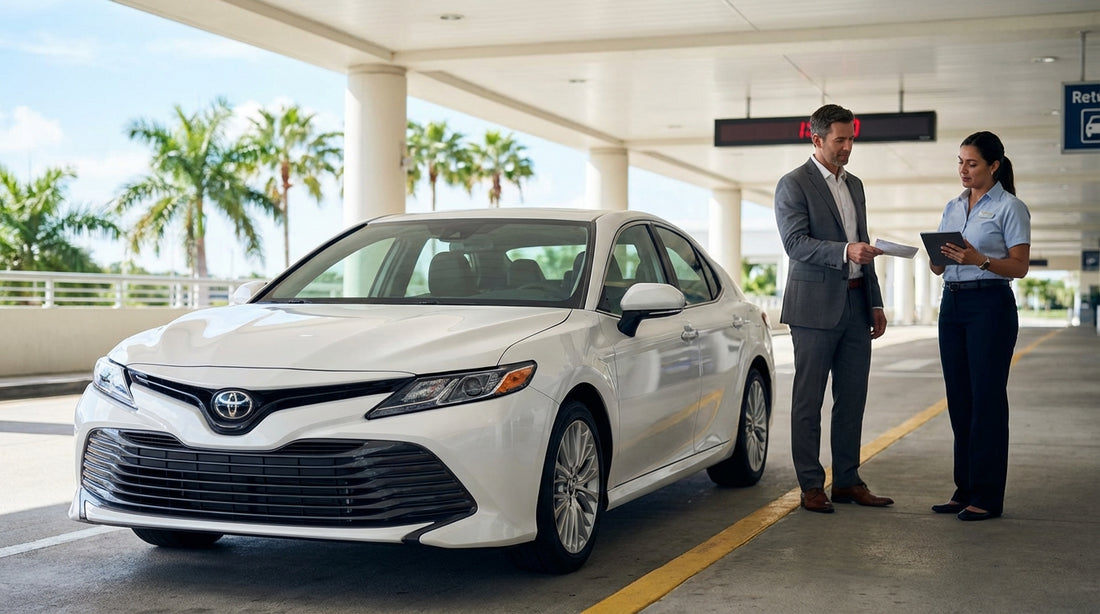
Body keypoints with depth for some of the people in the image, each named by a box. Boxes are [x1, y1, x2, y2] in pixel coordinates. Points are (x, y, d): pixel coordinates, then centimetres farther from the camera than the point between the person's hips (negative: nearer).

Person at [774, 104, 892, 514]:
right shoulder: (793, 185, -5)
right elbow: (795, 243, -16)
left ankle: (847, 481, 17)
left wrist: (876, 303, 16)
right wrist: (844, 251, -29)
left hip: (856, 306, 7)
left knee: (852, 399, 9)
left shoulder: (854, 185, 18)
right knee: (808, 400, 0)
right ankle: (811, 486, 5)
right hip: (816, 307, -7)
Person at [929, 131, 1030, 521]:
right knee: (959, 398, 7)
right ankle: (965, 489, 15)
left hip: (990, 305, -7)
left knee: (987, 399, -5)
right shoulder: (953, 208, 16)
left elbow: (1019, 266, -9)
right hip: (952, 303, 7)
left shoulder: (1010, 207, -4)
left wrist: (979, 259, -23)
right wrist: (938, 255, -7)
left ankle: (987, 496, 0)